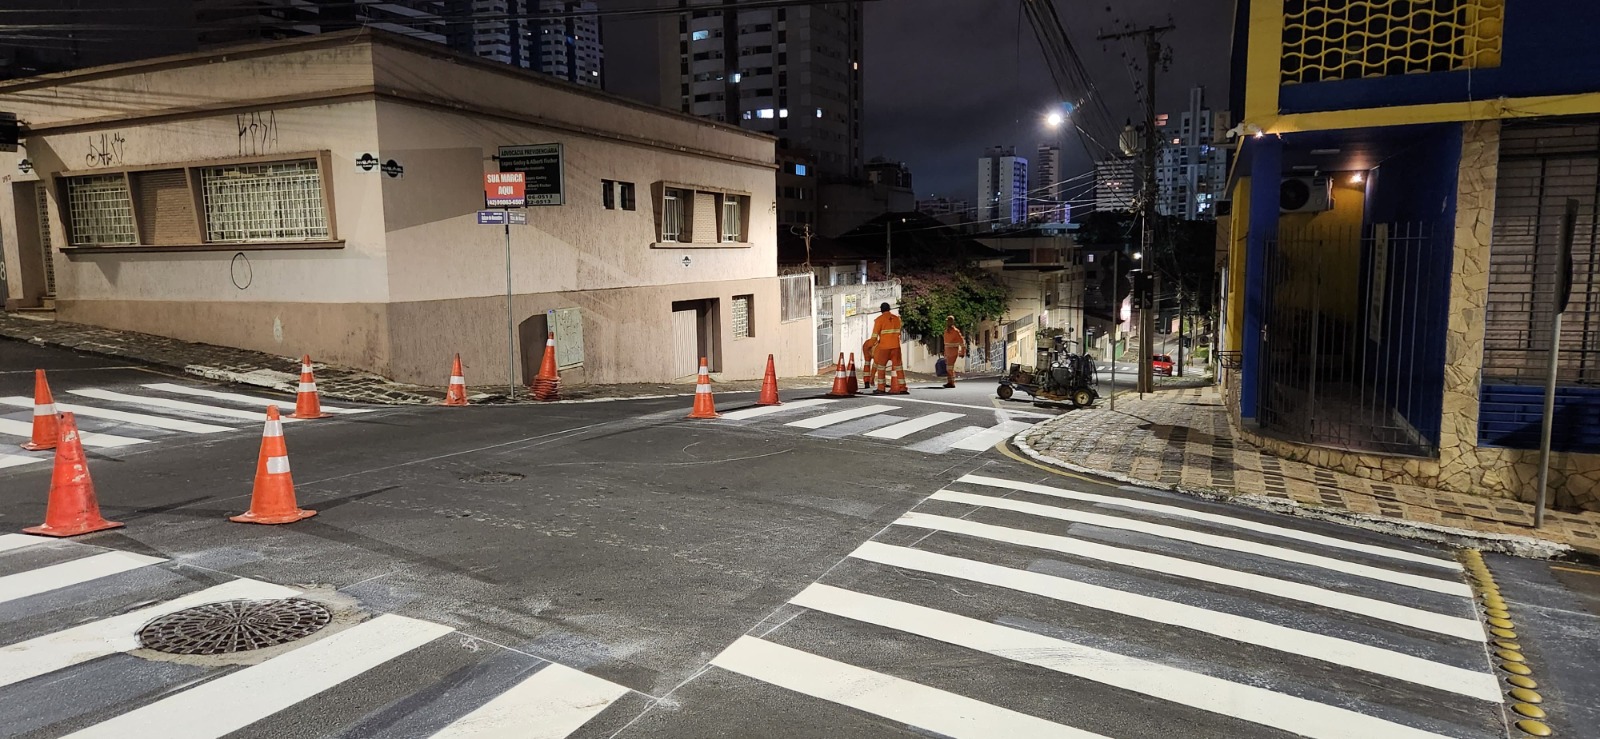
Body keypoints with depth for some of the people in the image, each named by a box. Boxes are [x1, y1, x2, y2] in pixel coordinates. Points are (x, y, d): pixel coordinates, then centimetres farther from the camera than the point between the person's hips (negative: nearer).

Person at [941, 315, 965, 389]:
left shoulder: (955, 331, -12)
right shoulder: (946, 331, 13)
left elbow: (962, 341, -11)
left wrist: (962, 352, -12)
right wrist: (945, 353, 20)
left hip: (953, 351, -8)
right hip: (948, 352, 8)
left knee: (950, 367, -12)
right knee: (947, 367, 7)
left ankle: (952, 383, -7)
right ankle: (949, 382, 12)